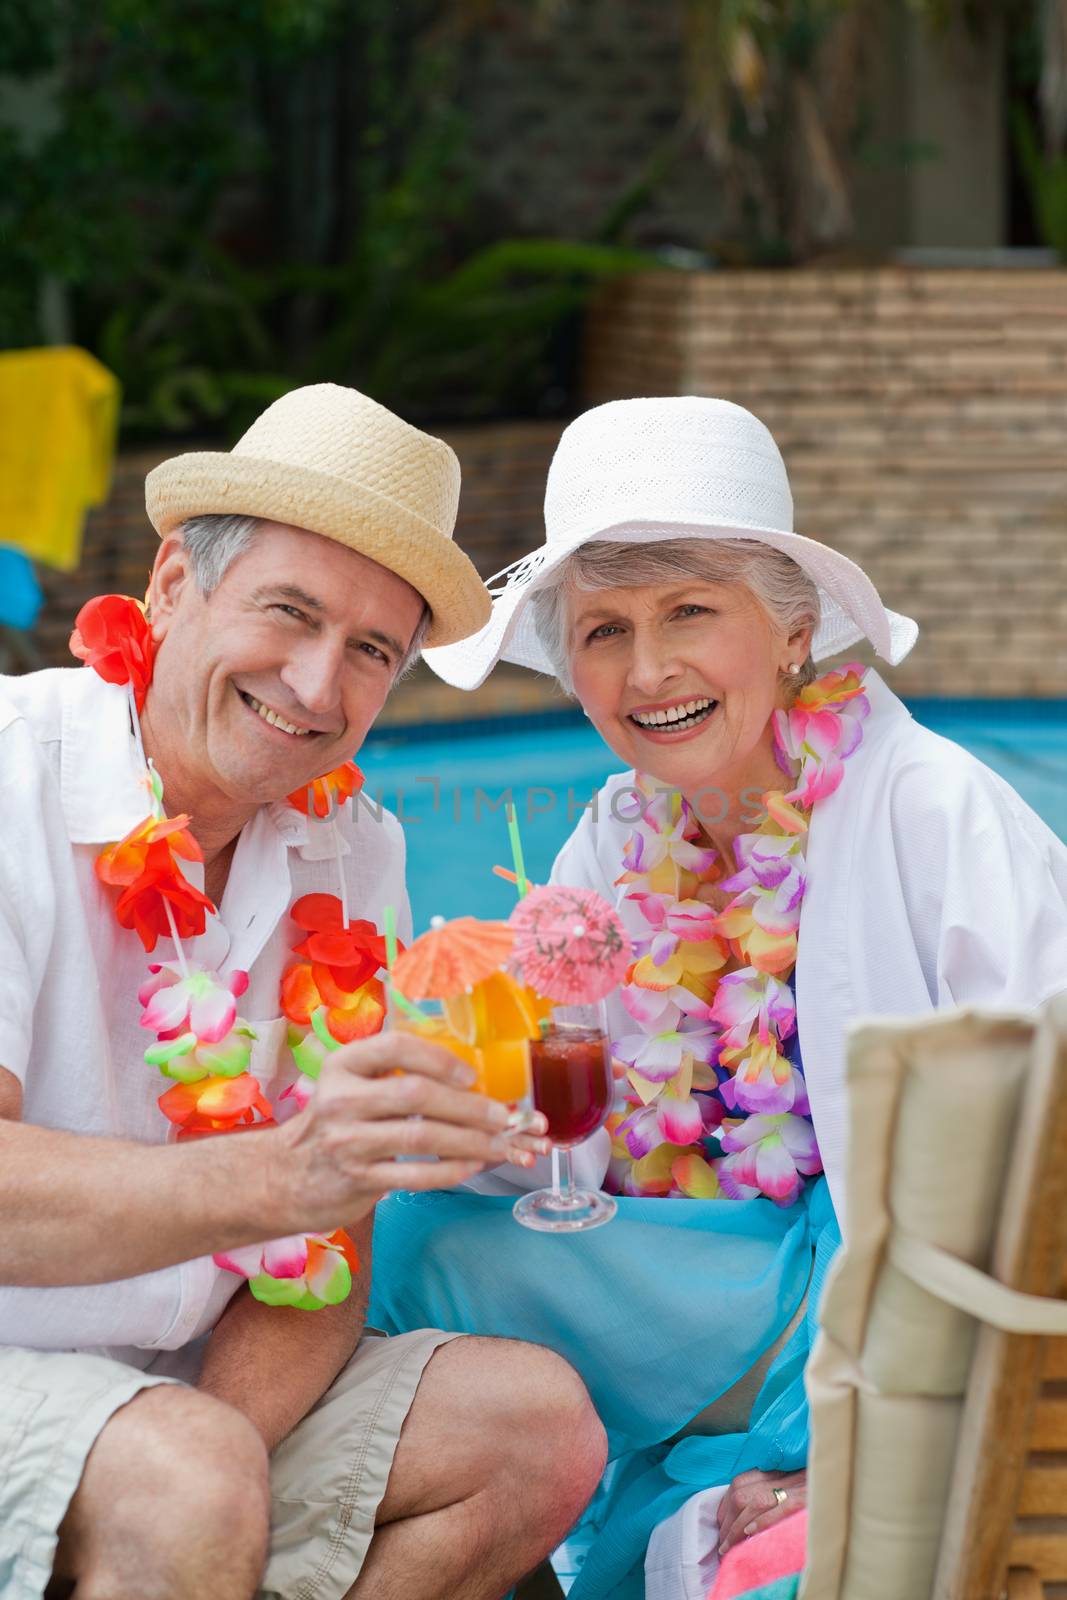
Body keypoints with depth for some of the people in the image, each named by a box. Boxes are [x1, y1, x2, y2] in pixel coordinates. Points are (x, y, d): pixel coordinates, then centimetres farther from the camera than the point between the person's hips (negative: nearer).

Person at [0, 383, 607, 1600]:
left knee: (540, 1428, -10)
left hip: (188, 1381, 7)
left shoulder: (353, 853, 3)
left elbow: (325, 1261, 0)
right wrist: (277, 1174, -41)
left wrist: (226, 1417, -20)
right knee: (189, 1480, -33)